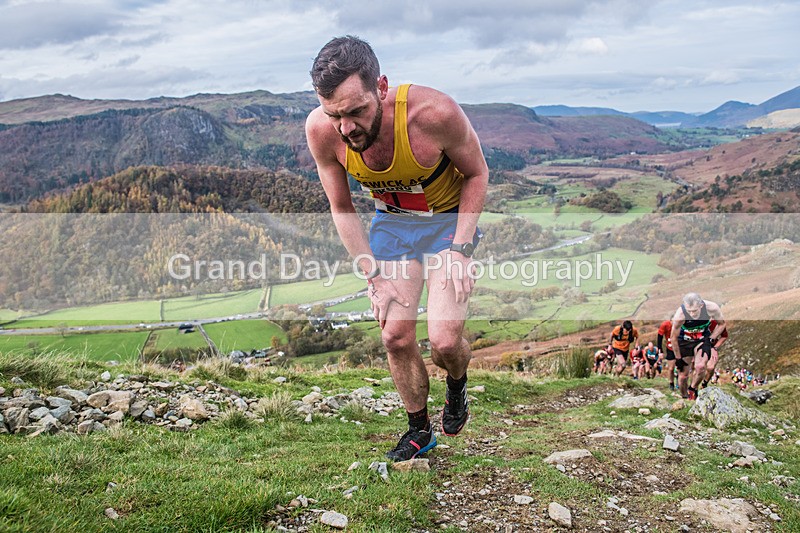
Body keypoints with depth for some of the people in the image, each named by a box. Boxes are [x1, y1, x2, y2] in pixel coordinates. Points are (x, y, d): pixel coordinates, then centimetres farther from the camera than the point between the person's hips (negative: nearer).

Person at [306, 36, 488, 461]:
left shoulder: (435, 112, -34)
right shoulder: (320, 130, -24)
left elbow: (477, 174, -13)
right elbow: (342, 209, -7)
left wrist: (460, 250, -19)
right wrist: (375, 276, -11)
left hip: (450, 219, -3)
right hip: (390, 221, 3)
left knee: (444, 341, -14)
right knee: (396, 336, -1)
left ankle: (457, 386, 23)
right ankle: (419, 429, 24)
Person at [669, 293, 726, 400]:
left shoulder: (712, 308, -28)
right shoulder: (680, 315, -33)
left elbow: (722, 324, -5)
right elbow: (673, 337, -16)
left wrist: (710, 341, -14)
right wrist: (678, 358, -8)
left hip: (703, 339, 1)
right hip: (684, 342, -1)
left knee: (701, 366, -25)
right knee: (683, 376, 0)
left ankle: (693, 389, 3)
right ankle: (684, 398, 28)